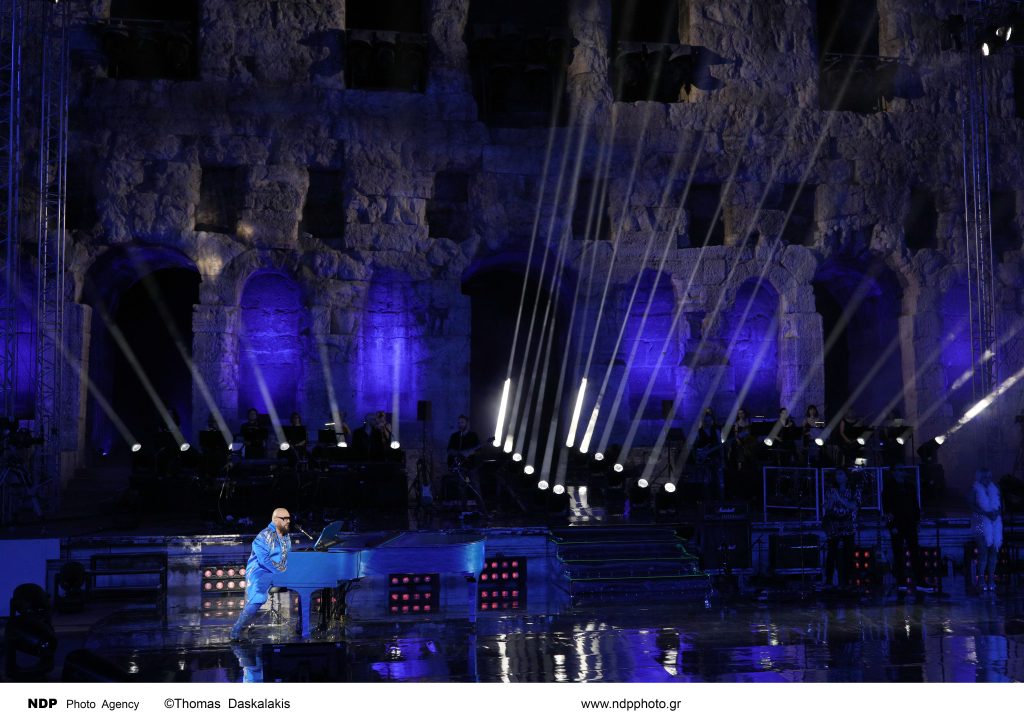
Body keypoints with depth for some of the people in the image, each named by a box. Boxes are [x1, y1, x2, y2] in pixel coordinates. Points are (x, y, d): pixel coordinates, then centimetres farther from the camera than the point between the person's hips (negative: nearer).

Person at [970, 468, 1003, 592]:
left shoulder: (995, 488, 12)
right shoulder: (975, 489, 1)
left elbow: (1001, 503, 11)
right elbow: (973, 506, -7)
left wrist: (996, 512, -8)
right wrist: (987, 513, -17)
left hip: (995, 522, 4)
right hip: (981, 522, -4)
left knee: (994, 550, -1)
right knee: (983, 550, -10)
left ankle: (991, 578, 5)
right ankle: (981, 579, -7)